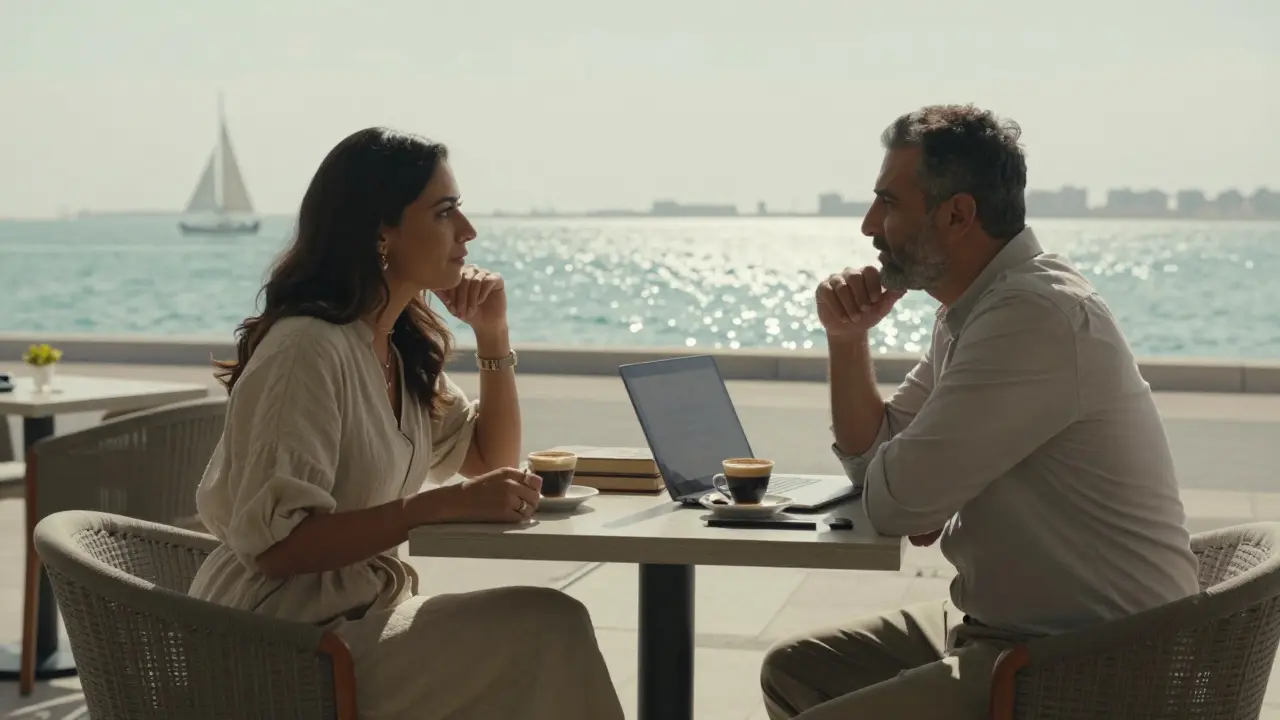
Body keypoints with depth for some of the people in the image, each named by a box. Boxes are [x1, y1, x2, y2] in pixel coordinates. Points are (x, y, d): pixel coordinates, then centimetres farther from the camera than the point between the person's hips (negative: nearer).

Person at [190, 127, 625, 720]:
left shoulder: (402, 347, 8)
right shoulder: (309, 348, -19)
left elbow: (493, 464, 18)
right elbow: (276, 544, -25)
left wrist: (493, 336, 5)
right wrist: (441, 505, -29)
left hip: (362, 613, 9)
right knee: (545, 626, -18)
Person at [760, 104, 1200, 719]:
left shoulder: (1037, 315, -24)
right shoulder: (968, 312, 9)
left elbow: (896, 501, -24)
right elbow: (871, 457, 17)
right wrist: (847, 339, 3)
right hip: (998, 626, 10)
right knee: (792, 670, 12)